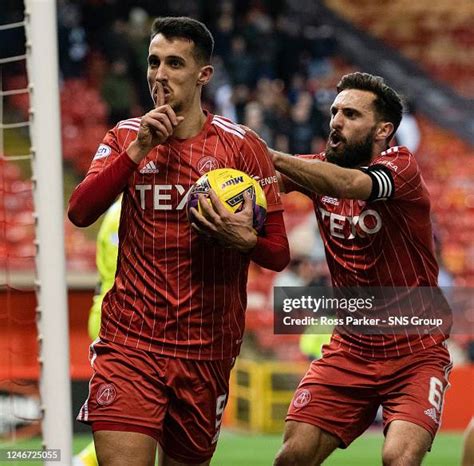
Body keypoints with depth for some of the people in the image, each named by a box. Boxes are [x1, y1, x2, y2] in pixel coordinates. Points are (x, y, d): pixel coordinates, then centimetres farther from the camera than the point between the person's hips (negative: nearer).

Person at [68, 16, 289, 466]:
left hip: (206, 349, 0)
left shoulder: (241, 146, 0)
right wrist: (139, 148, -14)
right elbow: (80, 212, -8)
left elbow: (278, 254, 0)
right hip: (129, 341, 0)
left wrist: (244, 239, -22)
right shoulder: (126, 137, 8)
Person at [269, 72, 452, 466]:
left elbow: (351, 184, -35)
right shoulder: (322, 169, 3)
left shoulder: (401, 166, -13)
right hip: (349, 350, 5)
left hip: (415, 355, -5)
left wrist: (272, 156, -42)